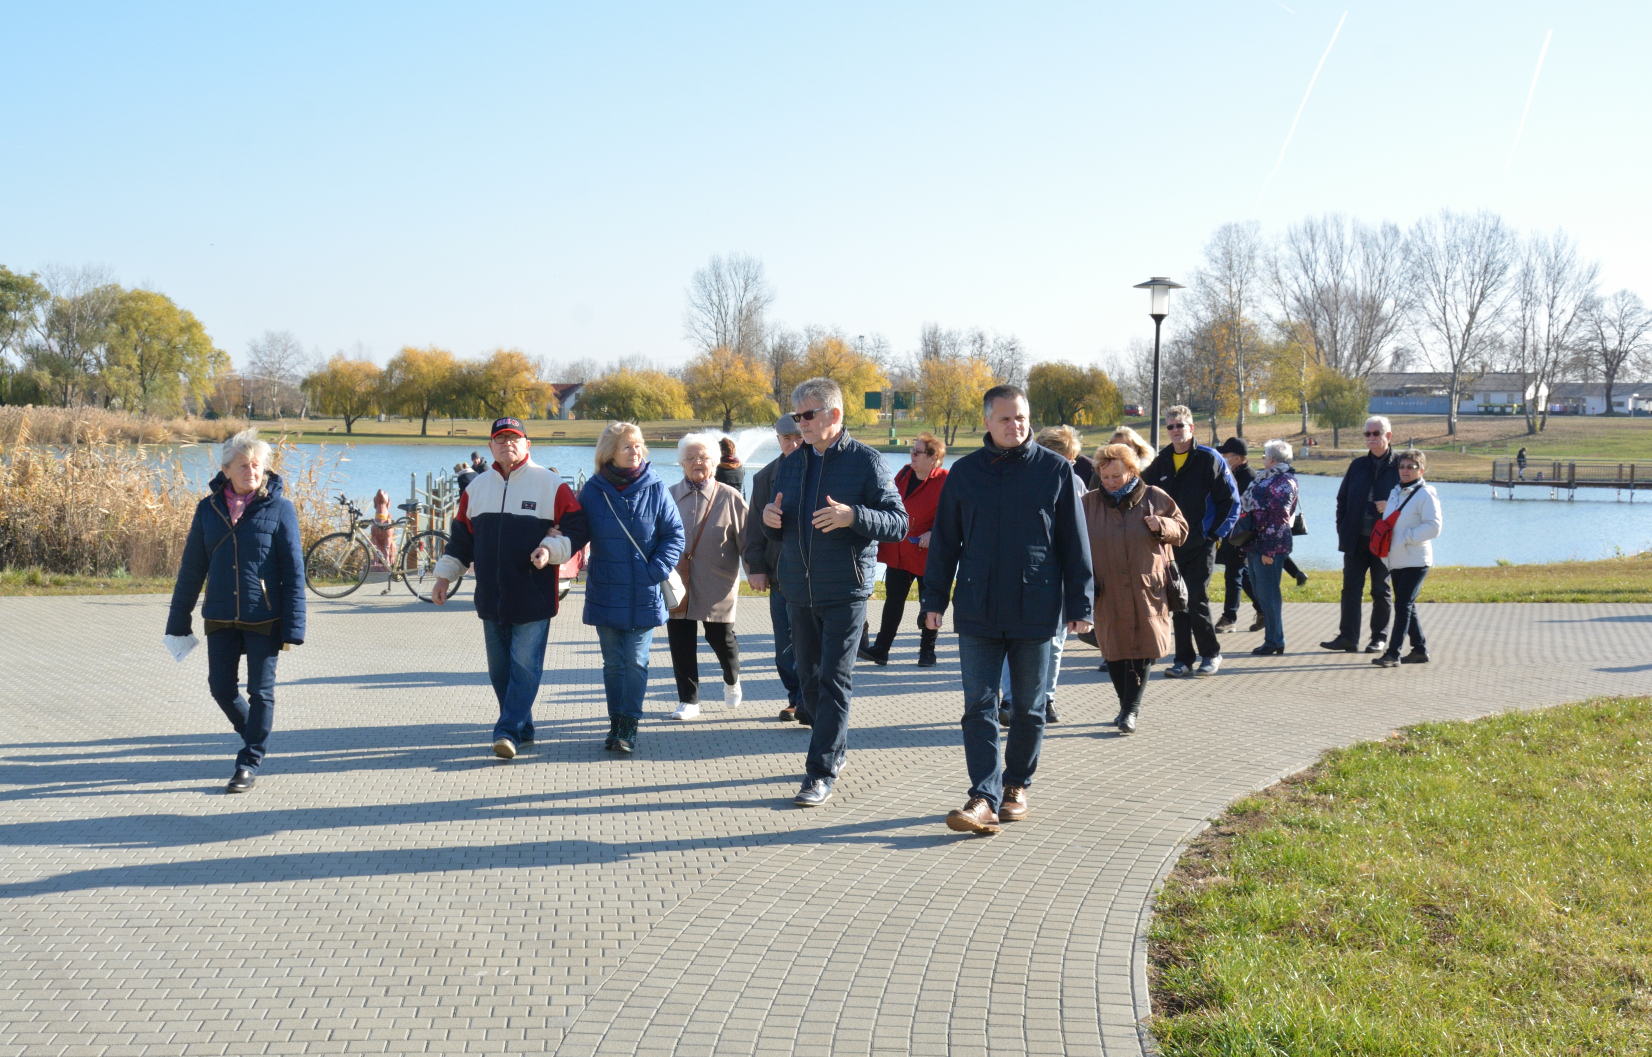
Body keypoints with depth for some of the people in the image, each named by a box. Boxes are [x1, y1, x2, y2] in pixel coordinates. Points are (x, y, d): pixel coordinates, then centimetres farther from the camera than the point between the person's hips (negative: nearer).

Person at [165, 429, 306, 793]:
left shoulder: (279, 509, -5)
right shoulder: (209, 509, 4)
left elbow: (293, 572, -6)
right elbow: (192, 568, 9)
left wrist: (293, 628, -11)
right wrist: (178, 622, 9)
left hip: (265, 619, -3)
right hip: (221, 619, 3)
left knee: (260, 691, 2)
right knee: (221, 687, 7)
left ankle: (250, 763, 15)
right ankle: (255, 733, 34)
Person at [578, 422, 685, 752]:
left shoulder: (655, 488, -4)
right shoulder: (593, 490, 0)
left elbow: (674, 534, -1)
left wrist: (655, 571, -11)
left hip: (644, 597, -1)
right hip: (605, 595, 2)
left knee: (636, 663, 0)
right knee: (613, 664, 9)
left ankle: (629, 725, 8)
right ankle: (616, 723, 19)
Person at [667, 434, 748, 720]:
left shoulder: (730, 498, -1)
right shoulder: (669, 497, 5)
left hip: (717, 586, -2)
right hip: (676, 585, 2)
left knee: (722, 639, 6)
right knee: (680, 643, 4)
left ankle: (732, 681, 37)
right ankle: (688, 700, 17)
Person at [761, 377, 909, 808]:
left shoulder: (866, 461, -5)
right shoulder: (791, 464, 12)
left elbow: (899, 523, -9)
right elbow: (779, 533, 19)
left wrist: (854, 516, -25)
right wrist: (770, 521, -5)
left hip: (846, 591, -6)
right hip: (799, 590, 6)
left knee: (834, 680, -6)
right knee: (810, 678, 13)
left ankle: (822, 772, -3)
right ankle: (836, 748, 31)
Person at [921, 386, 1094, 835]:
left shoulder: (1056, 470, 0)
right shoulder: (965, 472, 5)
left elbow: (1075, 543, 2)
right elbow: (944, 541, 10)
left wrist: (1080, 604, -1)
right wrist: (934, 599, 7)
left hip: (1036, 611, -1)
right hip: (978, 611, 1)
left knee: (1029, 708, 10)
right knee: (979, 707, -3)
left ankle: (1017, 786, 26)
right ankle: (984, 797, -3)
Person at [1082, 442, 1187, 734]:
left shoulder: (1155, 498, 2)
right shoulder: (1089, 504, 5)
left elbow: (1181, 529, 10)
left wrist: (1162, 526, -12)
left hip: (1147, 589, -2)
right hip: (1108, 593, 2)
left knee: (1143, 650, -4)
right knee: (1114, 650, 7)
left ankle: (1131, 709, 2)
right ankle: (1127, 707, 22)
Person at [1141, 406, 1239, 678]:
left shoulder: (1209, 459, -3)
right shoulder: (1160, 462, 9)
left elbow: (1231, 500, -3)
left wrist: (1215, 533, -7)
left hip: (1201, 545, -4)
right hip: (1171, 545, 4)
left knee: (1197, 599, -6)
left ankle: (1211, 654, 11)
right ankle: (1184, 659, 12)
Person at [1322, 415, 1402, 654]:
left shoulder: (1399, 467, -1)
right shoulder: (1357, 466, 10)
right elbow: (1342, 499, 12)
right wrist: (1342, 529, 2)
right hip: (1356, 540, 3)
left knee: (1381, 591, 6)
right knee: (1351, 588, 1)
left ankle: (1380, 638, 16)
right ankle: (1348, 637, 3)